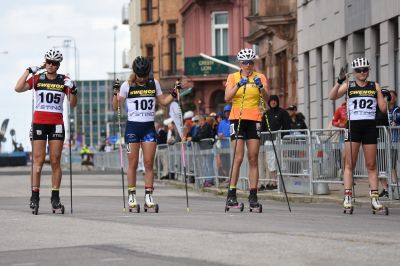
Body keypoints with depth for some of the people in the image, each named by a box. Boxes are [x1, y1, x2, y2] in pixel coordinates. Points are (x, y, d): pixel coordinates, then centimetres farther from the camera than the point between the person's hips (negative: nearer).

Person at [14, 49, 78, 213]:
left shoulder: (64, 81, 6)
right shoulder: (37, 78, 4)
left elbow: (73, 104, 4)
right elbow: (18, 88, -9)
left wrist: (73, 90, -14)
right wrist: (29, 70, -10)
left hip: (56, 124, 1)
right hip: (39, 123, -1)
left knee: (55, 161, 0)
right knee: (38, 160, -5)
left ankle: (55, 198, 3)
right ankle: (35, 196, -4)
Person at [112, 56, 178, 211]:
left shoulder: (154, 84, 6)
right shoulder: (127, 86, -3)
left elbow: (163, 102, 16)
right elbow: (116, 107, -3)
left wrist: (174, 93, 1)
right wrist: (116, 93, -19)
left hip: (149, 128, 2)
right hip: (133, 127, -2)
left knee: (149, 163, -3)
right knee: (133, 163, -2)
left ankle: (148, 196, -1)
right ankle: (131, 196, 4)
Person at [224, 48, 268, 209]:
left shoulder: (260, 77, 8)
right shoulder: (233, 77, 6)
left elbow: (266, 99, -5)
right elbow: (227, 98, -8)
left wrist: (261, 87, -23)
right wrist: (238, 85, -22)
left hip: (254, 120, 2)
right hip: (237, 119, -2)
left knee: (253, 159, 0)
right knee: (238, 157, -11)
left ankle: (253, 196, 1)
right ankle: (231, 195, -8)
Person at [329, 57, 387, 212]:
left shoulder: (375, 87, 9)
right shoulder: (348, 86, 5)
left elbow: (383, 109, 8)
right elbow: (332, 97, -11)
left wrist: (385, 99, -9)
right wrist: (340, 81, -22)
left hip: (370, 126, 1)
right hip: (353, 126, -1)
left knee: (371, 165, 2)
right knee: (349, 164, -5)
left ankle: (374, 198, 3)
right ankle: (347, 198, -6)